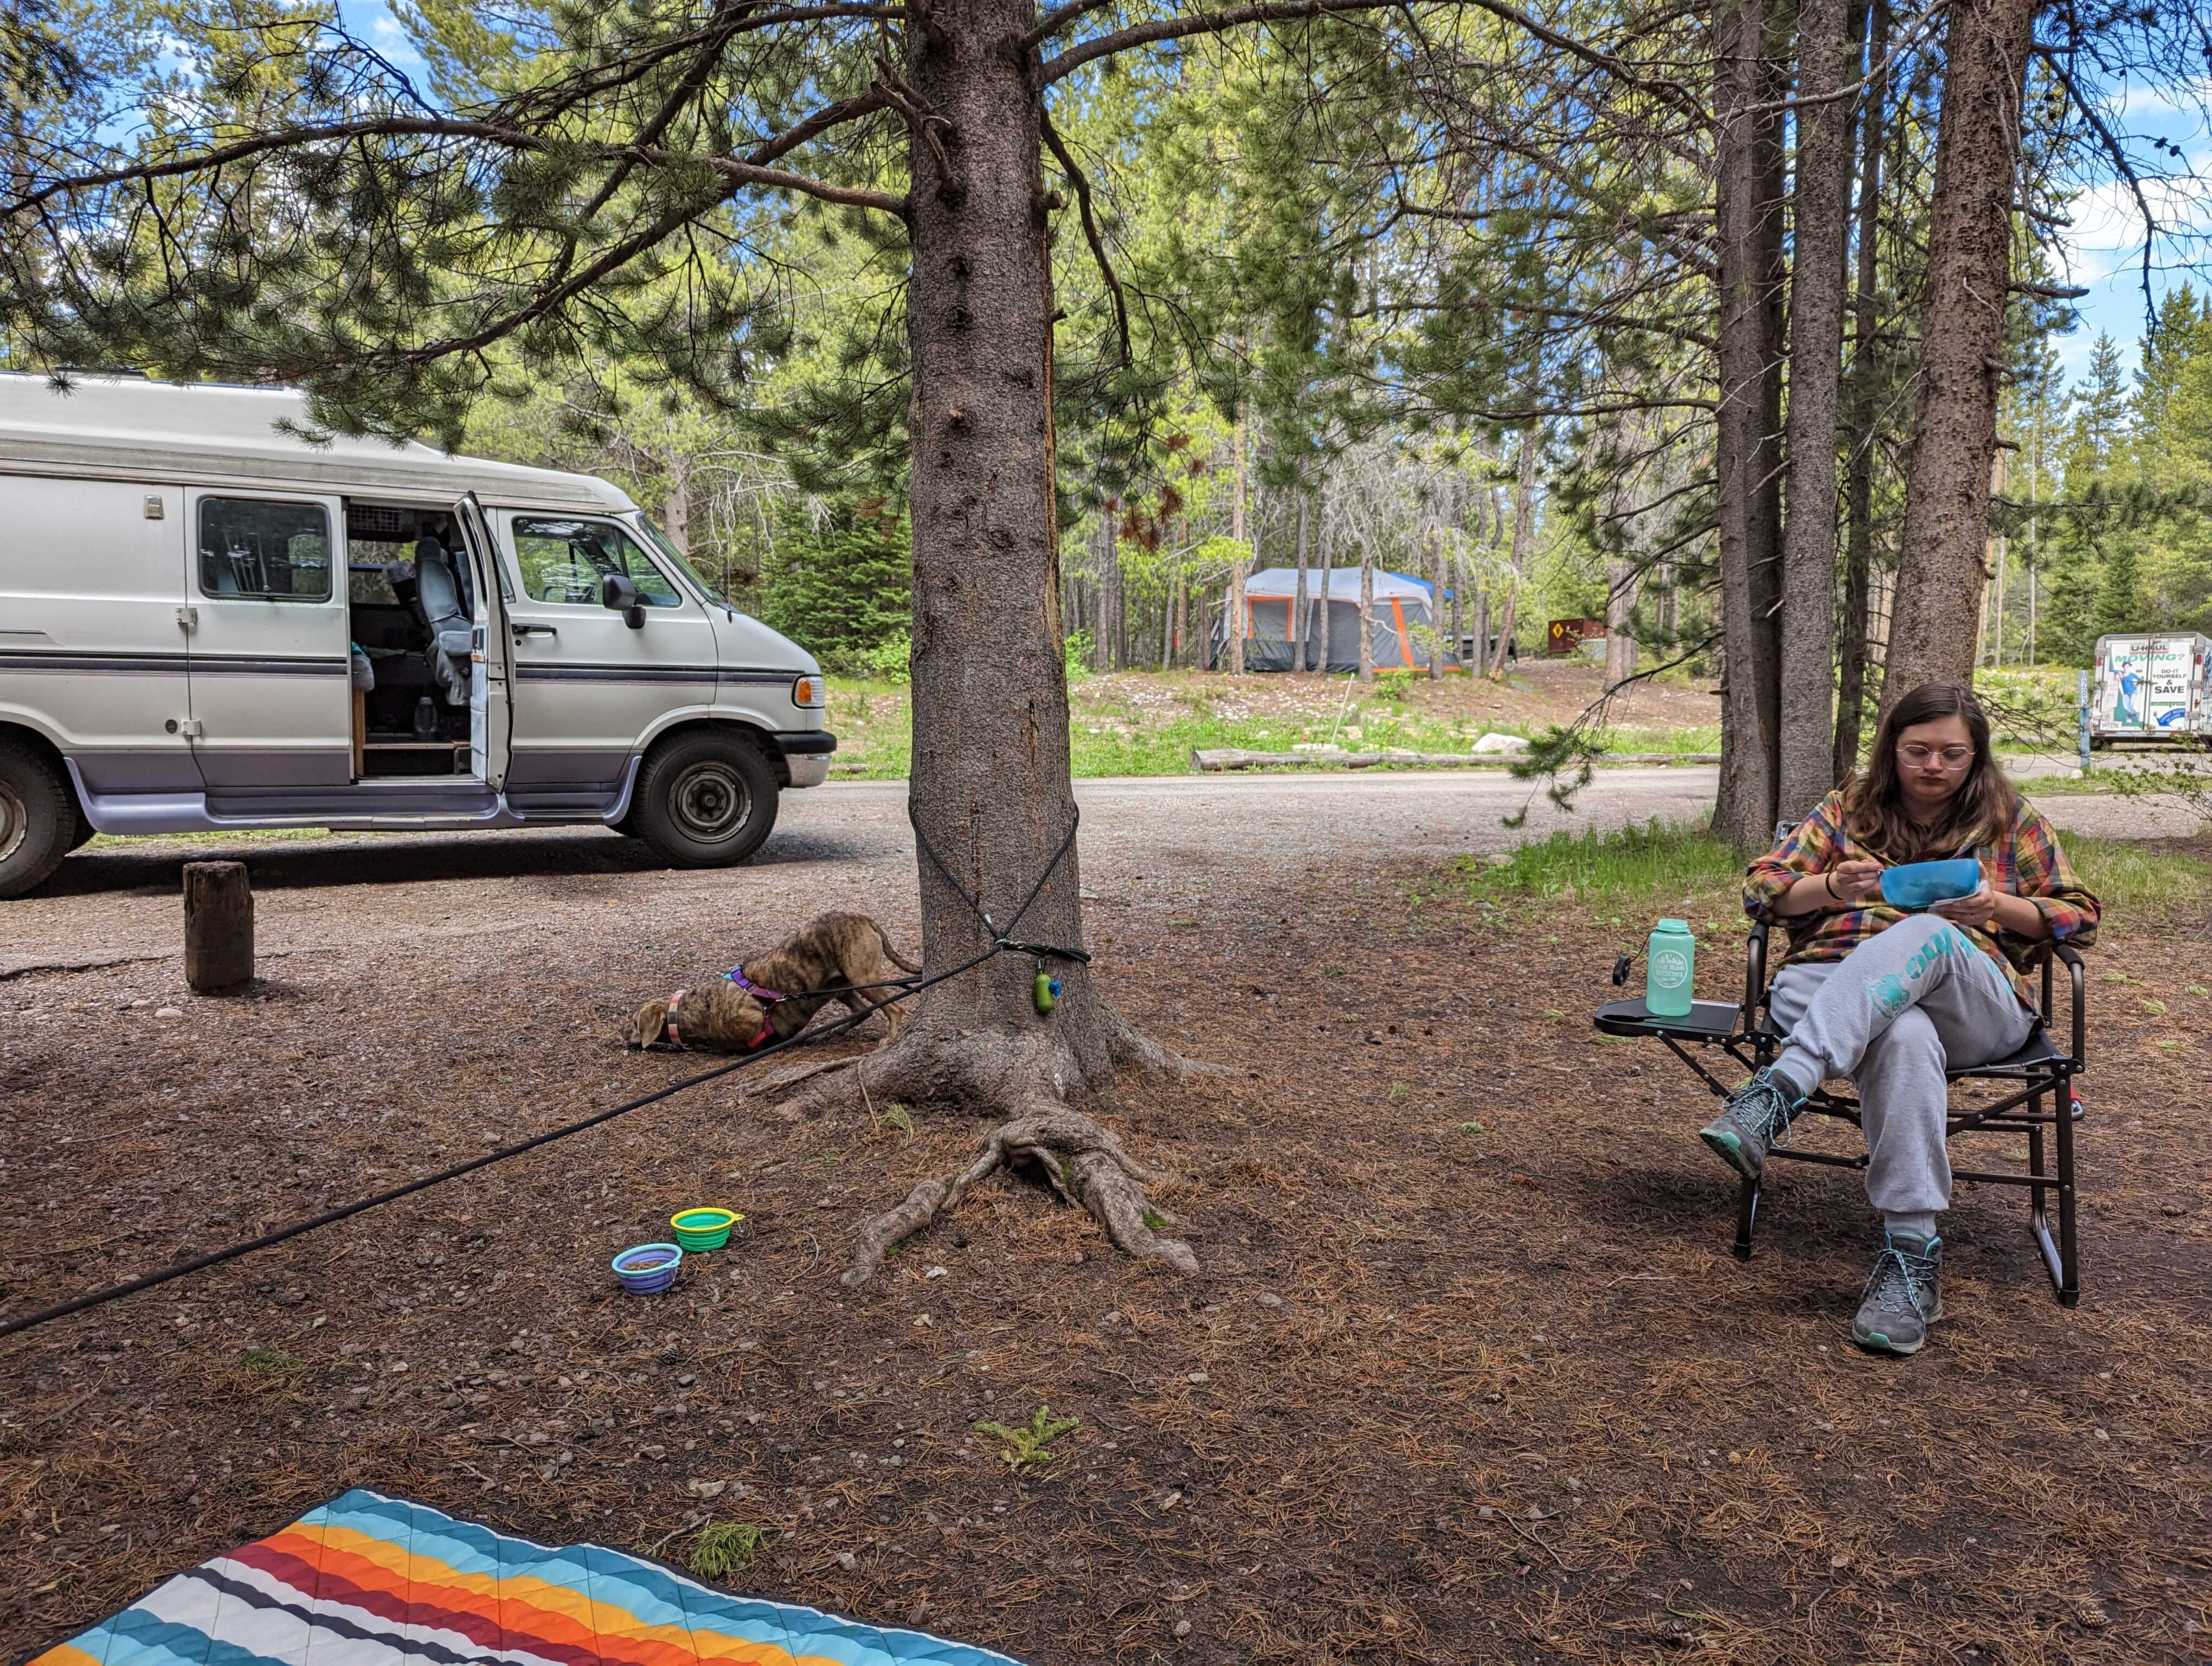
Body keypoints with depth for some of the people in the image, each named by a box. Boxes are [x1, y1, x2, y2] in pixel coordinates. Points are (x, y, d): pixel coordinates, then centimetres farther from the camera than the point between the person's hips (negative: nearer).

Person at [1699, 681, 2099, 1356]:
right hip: (1831, 987, 0)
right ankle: (1912, 1256, -42)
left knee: (1927, 935, -38)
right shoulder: (1850, 808, 21)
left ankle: (1777, 1095, -53)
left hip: (1973, 1007, 0)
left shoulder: (2009, 820, 20)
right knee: (1906, 1038, -40)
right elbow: (1761, 889, 14)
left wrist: (2000, 907, -3)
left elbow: (2079, 915, 18)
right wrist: (1833, 884, -7)